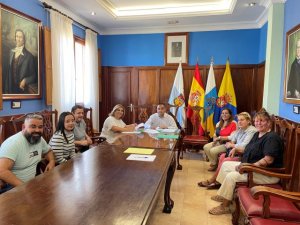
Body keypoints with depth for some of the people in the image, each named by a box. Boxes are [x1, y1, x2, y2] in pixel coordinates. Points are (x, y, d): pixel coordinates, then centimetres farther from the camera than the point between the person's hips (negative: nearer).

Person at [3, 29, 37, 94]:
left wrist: (25, 81, -19)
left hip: (23, 90, -4)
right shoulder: (11, 52, 9)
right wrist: (6, 90, 8)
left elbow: (34, 76, -3)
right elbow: (8, 72, 11)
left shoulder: (29, 56, -8)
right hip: (11, 89, 5)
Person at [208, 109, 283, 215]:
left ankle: (224, 206, -8)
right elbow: (250, 151, 21)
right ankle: (223, 195, 18)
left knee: (231, 176, -24)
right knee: (226, 165, 13)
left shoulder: (272, 138, -19)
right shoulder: (257, 134, 12)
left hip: (268, 174, -11)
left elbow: (268, 159, -29)